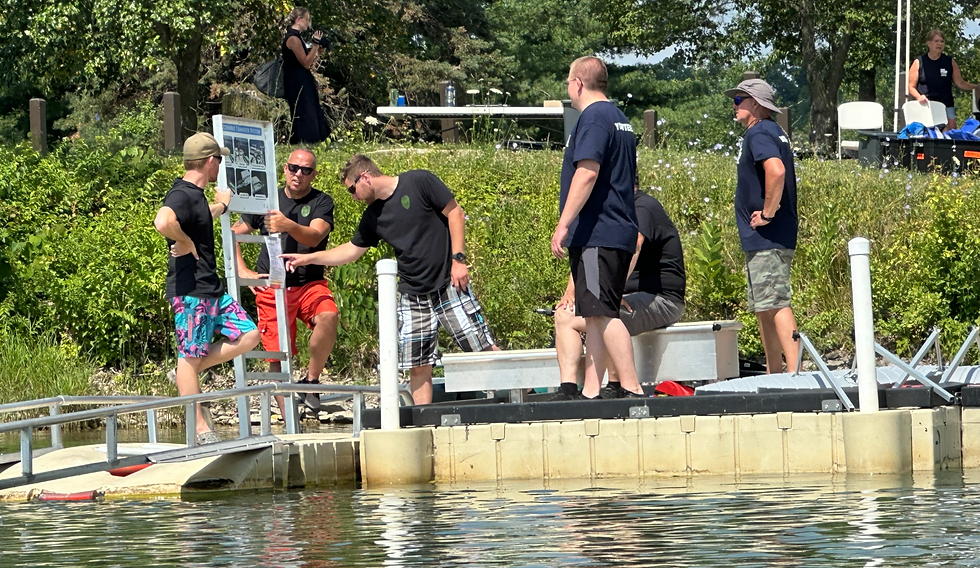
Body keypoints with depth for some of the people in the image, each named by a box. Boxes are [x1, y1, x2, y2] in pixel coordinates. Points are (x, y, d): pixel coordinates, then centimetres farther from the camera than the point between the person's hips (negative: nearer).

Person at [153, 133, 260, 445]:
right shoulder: (182, 196, -17)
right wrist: (185, 243, -22)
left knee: (247, 335, 7)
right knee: (190, 356, -4)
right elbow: (163, 222, -39)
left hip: (211, 287, 10)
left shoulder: (196, 195, 16)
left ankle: (187, 377, 13)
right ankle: (199, 428, -1)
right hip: (190, 289, -10)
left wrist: (221, 205, 55)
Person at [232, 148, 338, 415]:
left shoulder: (322, 203, 1)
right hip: (271, 287, 2)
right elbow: (233, 234, 15)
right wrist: (242, 270, 2)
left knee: (328, 316, -32)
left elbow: (314, 237, -19)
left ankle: (311, 381, -15)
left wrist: (289, 226, -38)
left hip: (310, 284, -1)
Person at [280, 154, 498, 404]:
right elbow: (352, 250, 24)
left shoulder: (419, 182, -6)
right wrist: (308, 258, 21)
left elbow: (455, 213, -6)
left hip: (449, 284, -5)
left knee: (484, 350, -10)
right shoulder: (372, 217, 11)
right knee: (419, 366, 0)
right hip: (412, 296, 5)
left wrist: (458, 259, -12)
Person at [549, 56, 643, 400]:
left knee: (602, 314, -13)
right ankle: (590, 392, 12)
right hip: (619, 233, 10)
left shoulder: (594, 118, -10)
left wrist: (563, 224, -23)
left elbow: (587, 172, -22)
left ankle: (633, 390, -19)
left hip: (596, 233, -10)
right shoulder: (619, 119, 22)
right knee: (596, 316, 11)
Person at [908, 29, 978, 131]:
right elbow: (911, 86, 6)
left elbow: (960, 83, 13)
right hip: (925, 106, -2)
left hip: (946, 106, 2)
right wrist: (919, 97, -14)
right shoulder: (919, 62, 5)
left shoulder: (950, 62, 12)